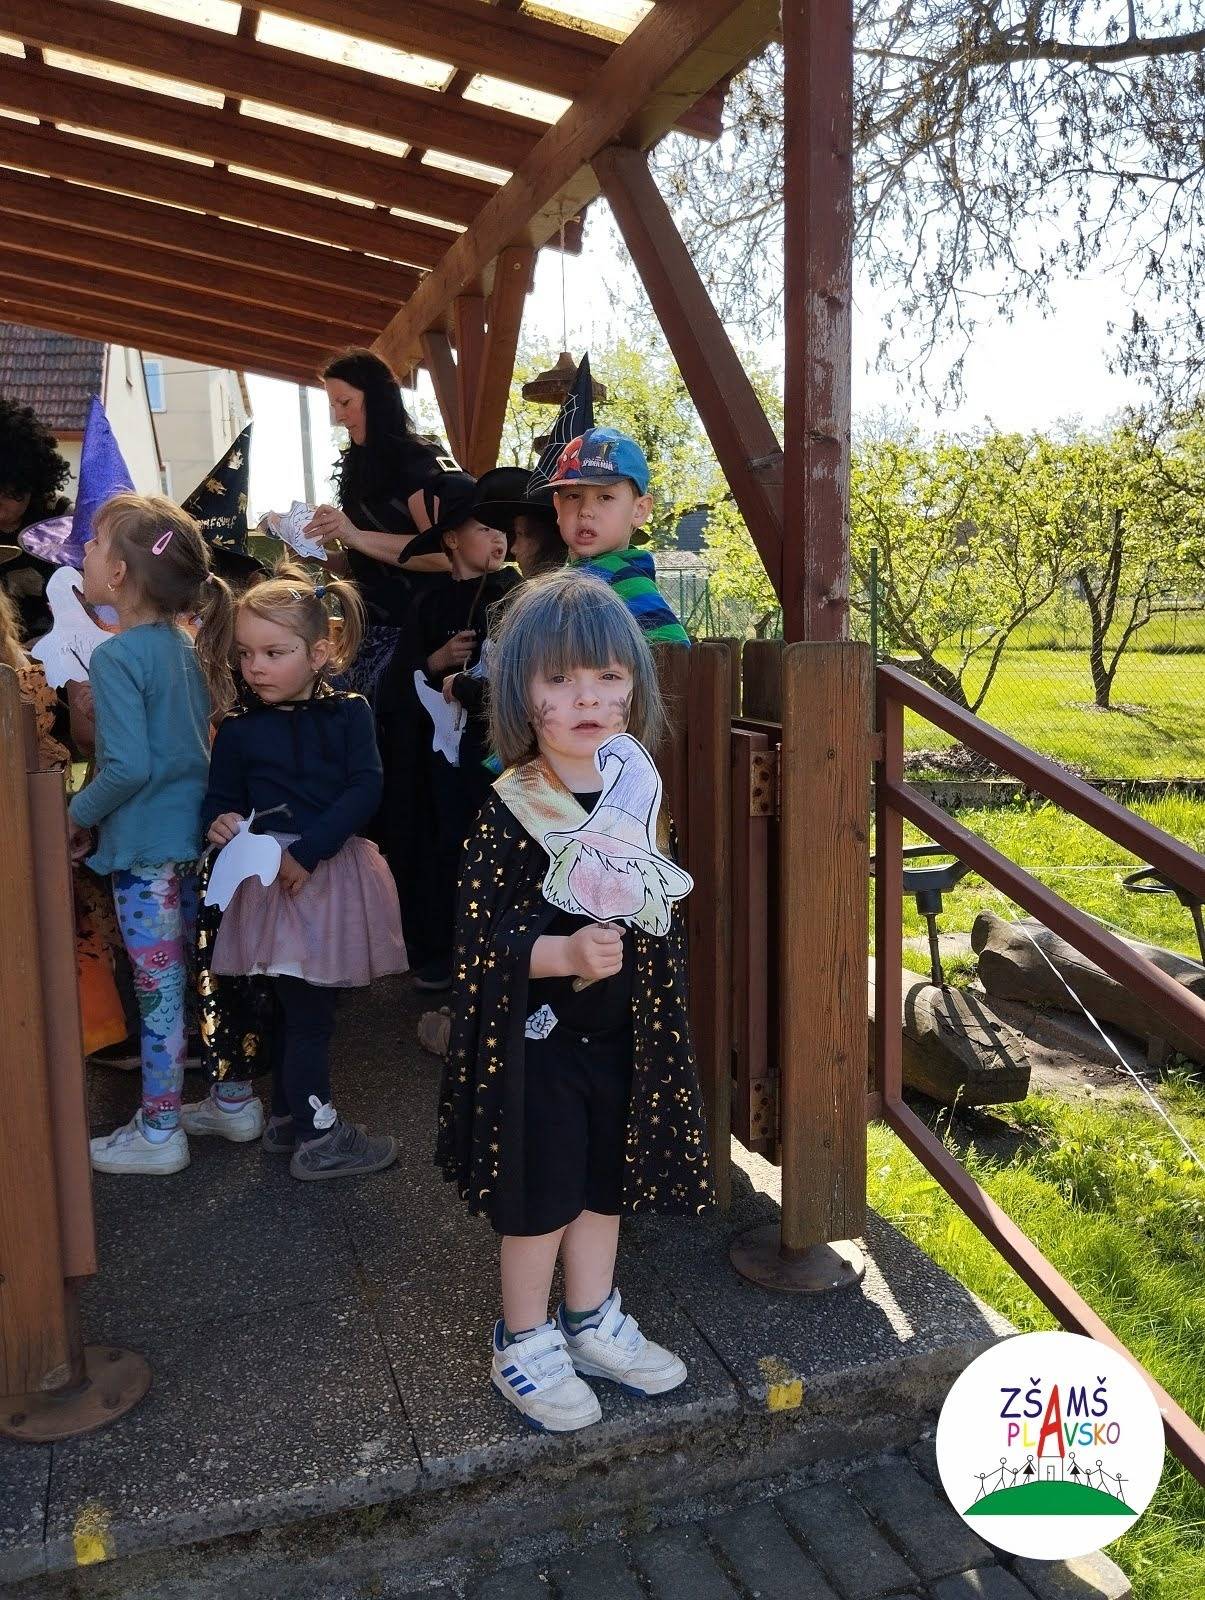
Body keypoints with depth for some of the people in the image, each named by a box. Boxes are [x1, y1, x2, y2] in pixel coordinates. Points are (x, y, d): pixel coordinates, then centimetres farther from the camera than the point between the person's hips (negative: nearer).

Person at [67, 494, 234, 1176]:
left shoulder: (117, 656, -17)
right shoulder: (184, 646, 7)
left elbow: (128, 766, -24)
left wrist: (79, 814, -8)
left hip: (146, 849, -8)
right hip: (191, 834, 8)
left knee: (159, 991, 3)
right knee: (201, 976, 18)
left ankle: (159, 1133, 17)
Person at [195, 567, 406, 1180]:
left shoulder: (348, 713, -1)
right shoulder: (237, 728, 0)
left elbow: (365, 790, -9)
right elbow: (221, 797, 6)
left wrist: (308, 851, -18)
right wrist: (221, 823, -18)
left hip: (333, 874, 2)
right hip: (273, 879, -2)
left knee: (300, 1007, 16)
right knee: (307, 1011, 0)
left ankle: (287, 1118, 33)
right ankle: (318, 1138, 15)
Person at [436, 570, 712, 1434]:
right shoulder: (507, 816, -18)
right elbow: (478, 940, -20)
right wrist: (563, 953, -32)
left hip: (623, 1034, 6)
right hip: (537, 1040, -6)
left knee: (606, 1185, 20)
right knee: (540, 1201, 9)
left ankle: (593, 1325, 42)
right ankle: (525, 1347, 32)